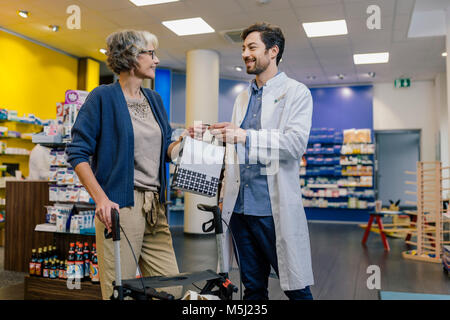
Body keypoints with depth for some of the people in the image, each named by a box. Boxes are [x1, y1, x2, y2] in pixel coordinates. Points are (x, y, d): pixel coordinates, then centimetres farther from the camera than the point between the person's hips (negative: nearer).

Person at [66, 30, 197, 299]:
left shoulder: (154, 99, 15)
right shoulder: (103, 97, -3)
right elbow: (78, 153, -6)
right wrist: (101, 198, -17)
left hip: (156, 207, 6)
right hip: (120, 205, -6)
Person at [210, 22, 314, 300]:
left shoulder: (296, 93, 0)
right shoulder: (243, 98, 18)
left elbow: (295, 144, -15)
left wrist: (245, 136, -20)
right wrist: (224, 196, 15)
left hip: (275, 209, -6)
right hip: (240, 208, 6)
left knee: (297, 289, 3)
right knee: (253, 288, 16)